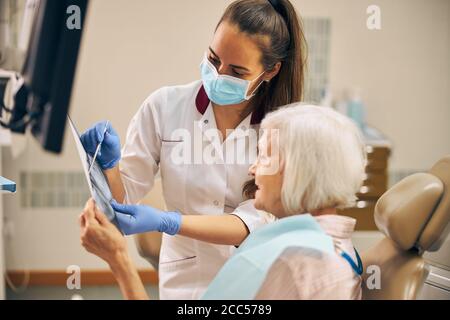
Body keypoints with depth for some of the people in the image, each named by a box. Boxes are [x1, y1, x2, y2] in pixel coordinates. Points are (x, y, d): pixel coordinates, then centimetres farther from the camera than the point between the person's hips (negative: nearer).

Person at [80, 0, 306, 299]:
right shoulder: (164, 106, -4)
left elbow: (255, 221, -12)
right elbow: (124, 197, 5)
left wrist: (166, 222, -23)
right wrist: (109, 164, -17)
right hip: (187, 279, 1)